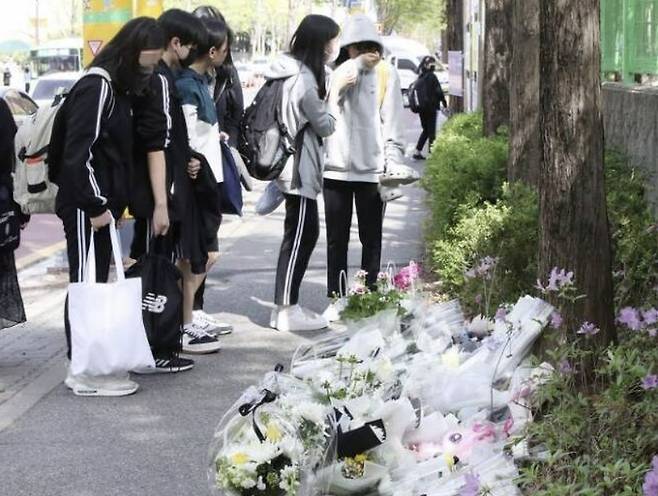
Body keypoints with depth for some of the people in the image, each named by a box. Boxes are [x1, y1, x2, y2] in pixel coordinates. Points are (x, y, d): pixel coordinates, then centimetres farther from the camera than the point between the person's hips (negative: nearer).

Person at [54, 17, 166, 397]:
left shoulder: (120, 86, 14)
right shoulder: (97, 86, -15)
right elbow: (78, 153, -20)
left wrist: (114, 202, 9)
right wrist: (95, 205, -19)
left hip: (103, 204, 9)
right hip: (86, 207, -9)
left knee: (97, 284, 13)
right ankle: (84, 373, 1)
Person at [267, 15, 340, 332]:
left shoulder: (293, 71, 10)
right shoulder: (304, 79, -20)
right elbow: (325, 126, -12)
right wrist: (331, 98, 7)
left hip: (295, 166, 10)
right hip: (300, 167, -10)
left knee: (304, 234, 13)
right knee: (299, 237, -4)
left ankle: (287, 305, 18)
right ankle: (286, 311, 1)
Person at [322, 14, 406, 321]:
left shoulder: (385, 73, 1)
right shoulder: (338, 72, 12)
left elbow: (392, 123, -2)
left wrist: (392, 163, -10)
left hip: (371, 168, -3)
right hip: (336, 166, 3)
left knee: (370, 238, 6)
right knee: (336, 238, 8)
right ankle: (336, 299, 15)